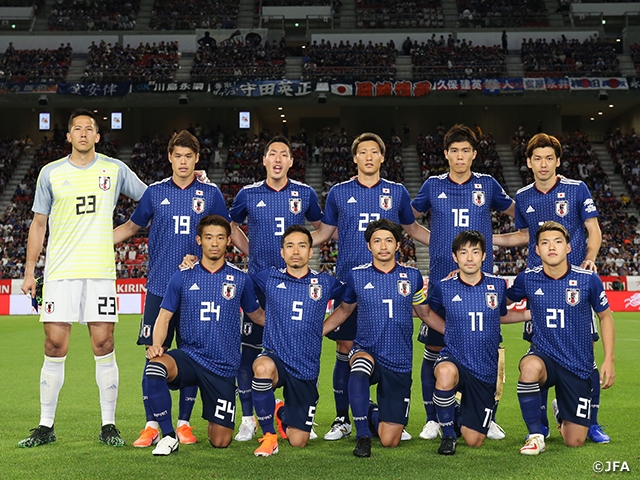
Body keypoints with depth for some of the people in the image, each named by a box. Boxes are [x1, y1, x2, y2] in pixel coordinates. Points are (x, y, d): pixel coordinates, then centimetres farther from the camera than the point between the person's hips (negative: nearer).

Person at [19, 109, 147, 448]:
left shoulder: (115, 169, 7)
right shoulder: (51, 173, 8)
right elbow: (38, 223, 13)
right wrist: (29, 271, 9)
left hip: (100, 270, 0)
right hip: (60, 271, 1)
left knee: (103, 346, -2)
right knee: (55, 347, -1)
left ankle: (108, 425, 7)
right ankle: (46, 426, 11)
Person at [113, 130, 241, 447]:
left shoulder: (211, 194, 5)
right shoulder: (155, 192, 6)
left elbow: (230, 231, 15)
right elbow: (131, 227, 17)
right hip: (159, 287, 0)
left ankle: (184, 424, 15)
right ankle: (151, 425, 8)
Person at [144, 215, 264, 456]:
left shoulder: (240, 279, 3)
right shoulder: (182, 277, 3)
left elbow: (256, 314, 17)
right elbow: (164, 317, 4)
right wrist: (156, 345, -13)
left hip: (224, 367, 0)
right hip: (189, 356, 0)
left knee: (220, 442, -3)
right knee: (154, 367, -35)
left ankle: (218, 420, 36)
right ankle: (169, 436, -16)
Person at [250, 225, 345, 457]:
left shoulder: (325, 283, 2)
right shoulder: (268, 278, 0)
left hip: (306, 369, 1)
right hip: (275, 358, -1)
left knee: (298, 441, 4)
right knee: (263, 367, -40)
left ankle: (283, 413, 42)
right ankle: (268, 435, -19)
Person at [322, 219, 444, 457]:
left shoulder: (412, 275, 1)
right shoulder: (357, 275, 0)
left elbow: (426, 314, 15)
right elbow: (344, 310, 16)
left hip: (399, 364, 1)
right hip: (366, 351, -1)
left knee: (389, 441, -2)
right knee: (359, 369, -41)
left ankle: (372, 413, 33)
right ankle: (362, 435, -23)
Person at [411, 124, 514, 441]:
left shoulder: (487, 185, 6)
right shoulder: (433, 185, 6)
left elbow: (514, 211, 22)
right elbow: (409, 217, 22)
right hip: (440, 279, 0)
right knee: (434, 348, 1)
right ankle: (432, 419, 13)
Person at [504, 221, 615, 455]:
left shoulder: (588, 279, -9)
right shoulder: (528, 279, -7)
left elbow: (605, 316, 4)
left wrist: (609, 360, -1)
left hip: (578, 365, 0)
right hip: (544, 355, 0)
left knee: (574, 441, 1)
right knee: (530, 366, -39)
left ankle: (561, 411, 40)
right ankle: (535, 435, -18)